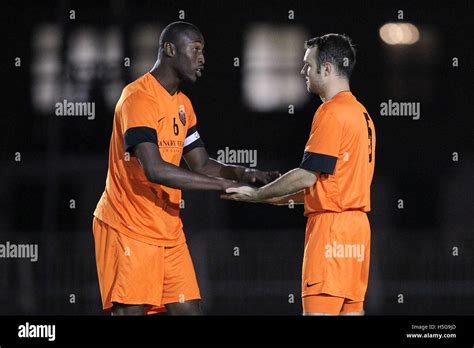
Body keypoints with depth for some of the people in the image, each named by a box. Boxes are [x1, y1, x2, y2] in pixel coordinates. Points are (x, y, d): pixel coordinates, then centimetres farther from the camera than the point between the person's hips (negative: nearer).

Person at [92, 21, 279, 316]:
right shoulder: (138, 97, -16)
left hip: (168, 230, 9)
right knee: (130, 310, -9)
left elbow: (202, 165, 17)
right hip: (129, 230, -9)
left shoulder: (183, 105, 14)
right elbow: (155, 170, -27)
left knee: (189, 310, 3)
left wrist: (245, 175, -3)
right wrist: (225, 184, -25)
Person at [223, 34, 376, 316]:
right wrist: (281, 197, 21)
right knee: (351, 307, 7)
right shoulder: (361, 113, 17)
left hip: (330, 224, -9)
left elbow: (307, 176, -14)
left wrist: (256, 195, -5)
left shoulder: (332, 112, -11)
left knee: (318, 309, -11)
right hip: (357, 224, 9)